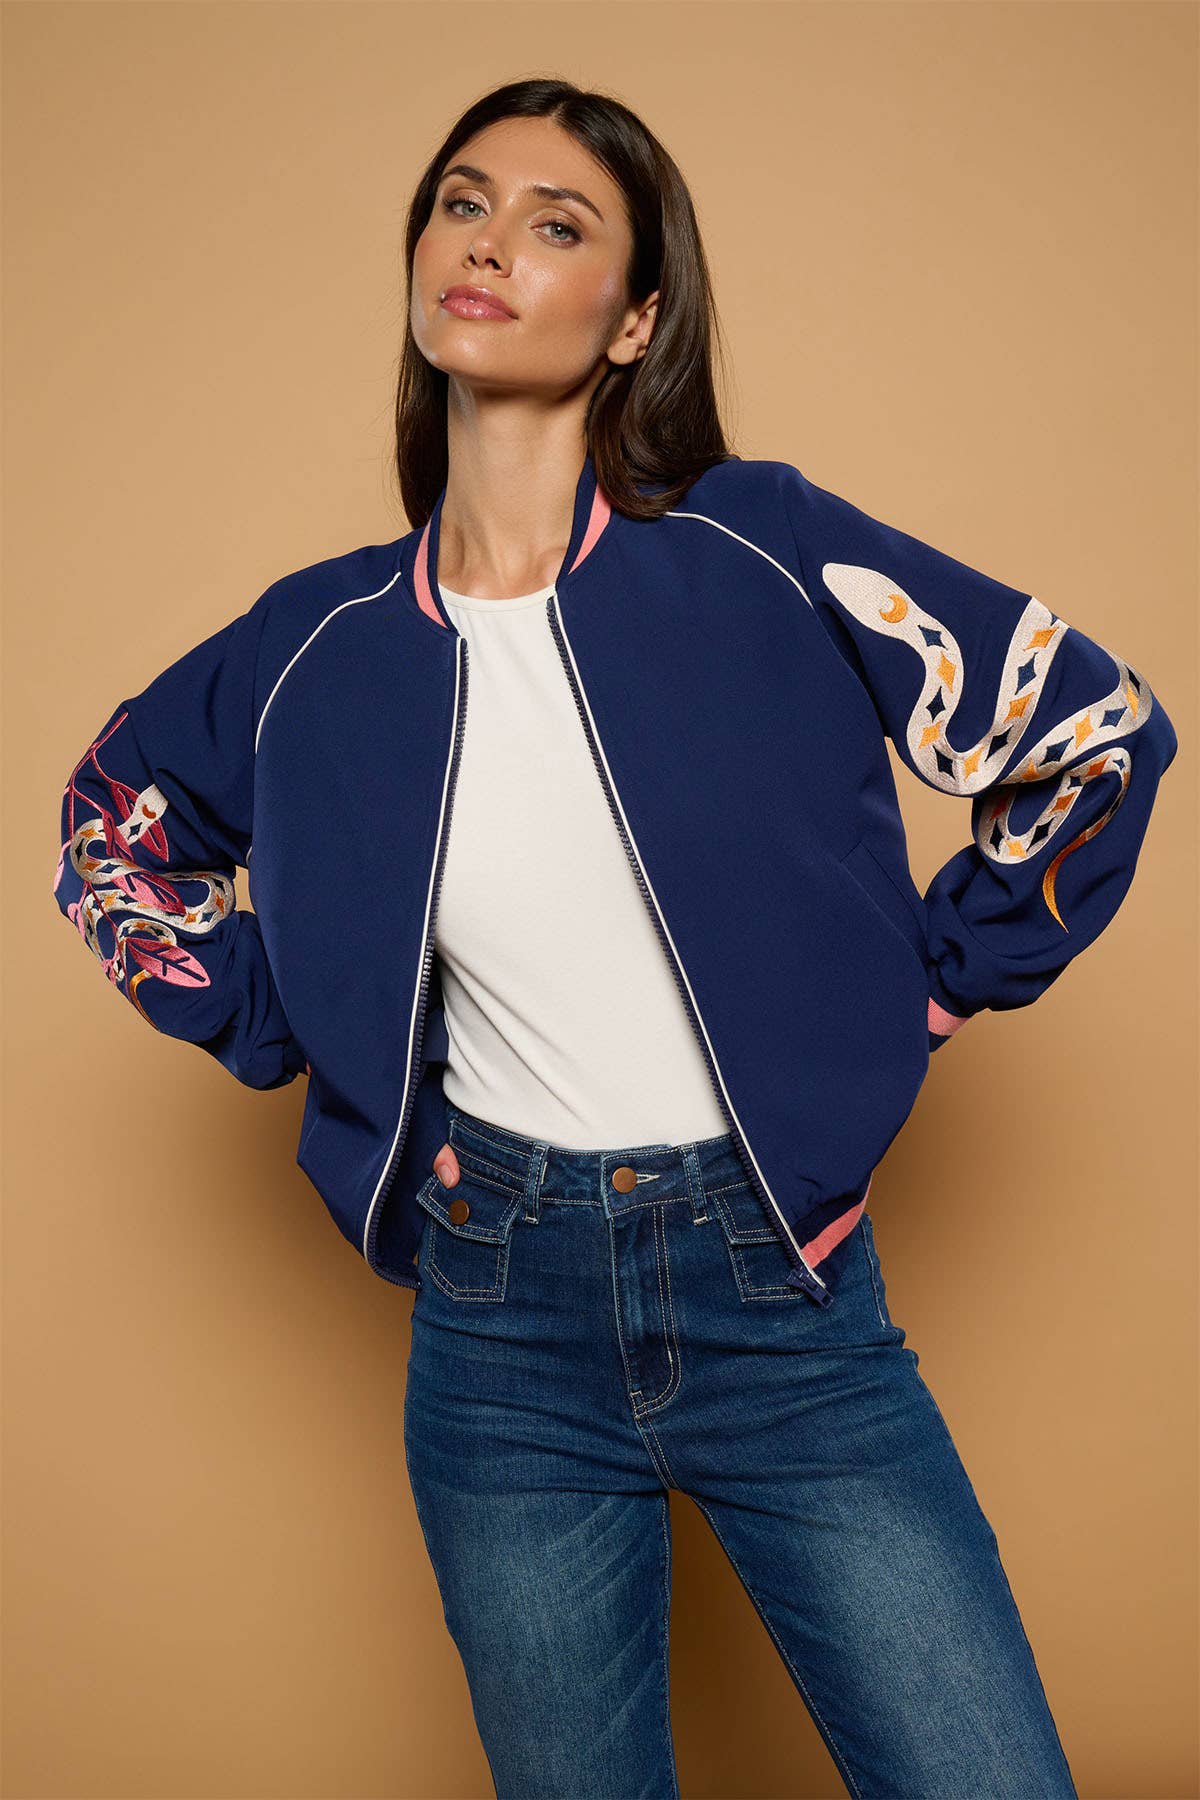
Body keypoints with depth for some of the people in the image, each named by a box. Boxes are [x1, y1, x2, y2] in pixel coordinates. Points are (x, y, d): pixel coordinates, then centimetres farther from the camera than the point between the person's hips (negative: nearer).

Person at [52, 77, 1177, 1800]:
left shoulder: (763, 555, -8)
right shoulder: (329, 642, -1)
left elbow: (1099, 727, -2)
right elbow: (113, 827, 17)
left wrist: (920, 992, 0)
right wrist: (280, 1032, 7)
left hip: (781, 1290, -1)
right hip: (502, 1328, 2)